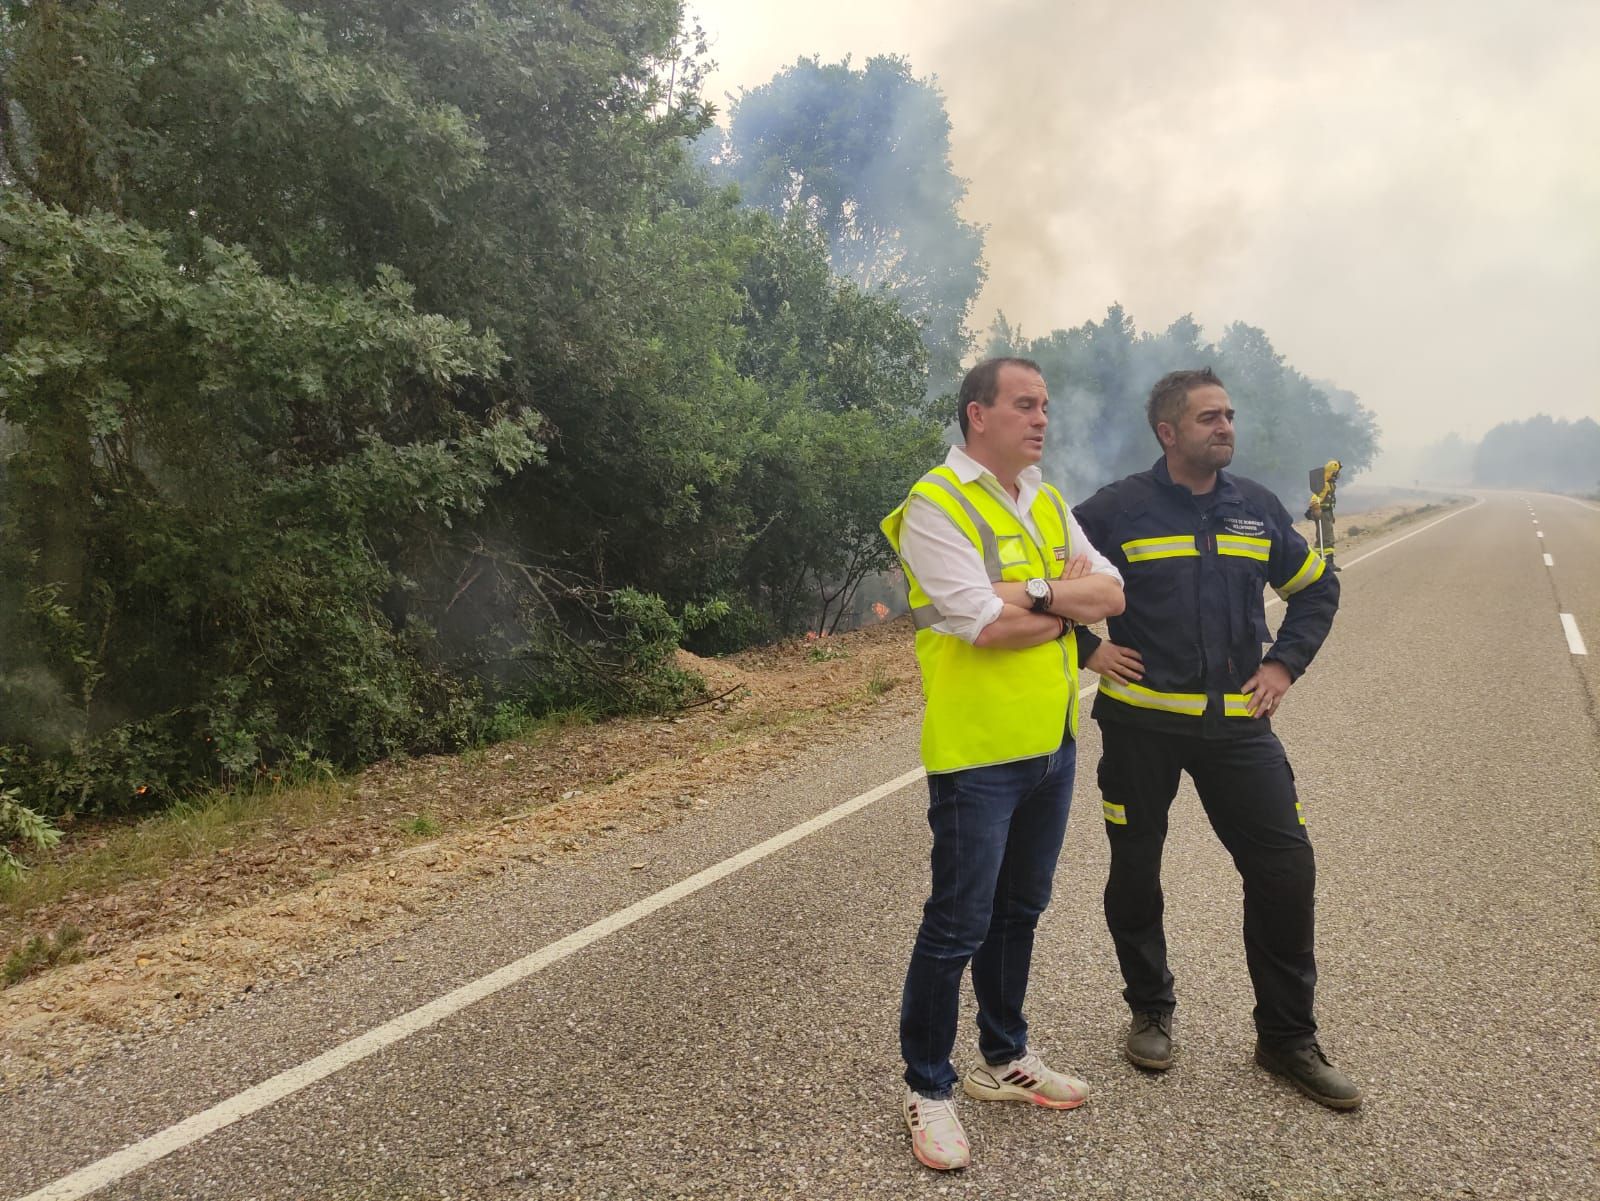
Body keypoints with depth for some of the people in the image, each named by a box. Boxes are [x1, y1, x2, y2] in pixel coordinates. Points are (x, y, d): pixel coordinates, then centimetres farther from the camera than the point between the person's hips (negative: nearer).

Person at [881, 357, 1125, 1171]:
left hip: (1052, 743, 8)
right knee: (958, 924, 2)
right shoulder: (935, 505, -14)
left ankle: (1003, 1058, 37)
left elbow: (1111, 595, 2)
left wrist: (1038, 593, -16)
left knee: (1018, 911, 20)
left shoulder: (1048, 503, 11)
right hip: (977, 751, -8)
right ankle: (928, 1087, 20)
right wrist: (1067, 600, -8)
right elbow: (987, 626, -24)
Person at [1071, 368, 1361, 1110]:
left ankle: (1288, 1037, 19)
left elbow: (1317, 588, 18)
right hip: (1140, 722, -3)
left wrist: (1285, 664, 7)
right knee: (1135, 872, 9)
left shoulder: (1257, 508, 6)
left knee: (1285, 870, 1)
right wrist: (1088, 650, -4)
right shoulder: (1116, 511, -7)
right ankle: (1150, 1011, 32)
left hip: (1238, 723, 3)